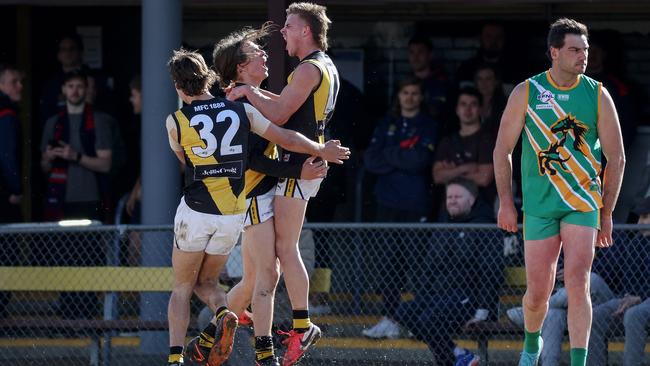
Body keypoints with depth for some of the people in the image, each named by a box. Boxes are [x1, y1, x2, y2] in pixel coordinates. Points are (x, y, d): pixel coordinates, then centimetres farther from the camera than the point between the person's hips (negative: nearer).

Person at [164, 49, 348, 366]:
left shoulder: (175, 121, -5)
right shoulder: (241, 110, 1)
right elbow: (287, 139, 5)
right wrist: (322, 150, 21)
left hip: (196, 212, -3)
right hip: (233, 216, 3)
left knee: (182, 287, 9)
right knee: (205, 281, 20)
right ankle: (222, 314, -13)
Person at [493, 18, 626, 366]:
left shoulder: (598, 95, 0)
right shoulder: (526, 92, 0)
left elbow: (616, 158, 6)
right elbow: (502, 149, 6)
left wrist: (606, 212, 4)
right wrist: (505, 202, 1)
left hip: (583, 204, 0)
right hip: (539, 205, 0)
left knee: (577, 284, -14)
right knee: (538, 291, 4)